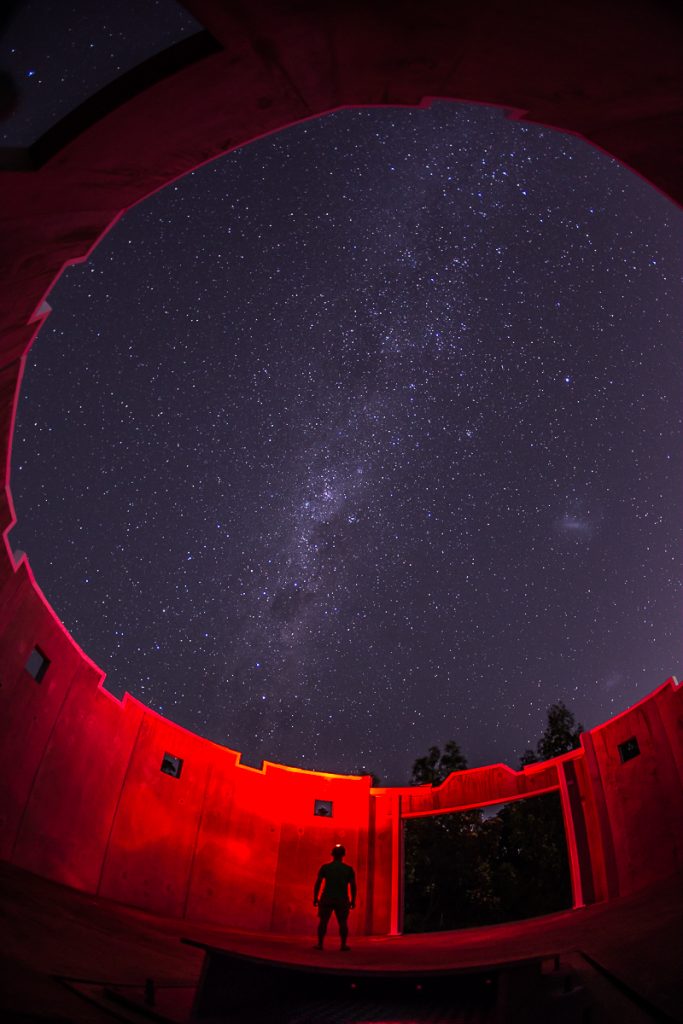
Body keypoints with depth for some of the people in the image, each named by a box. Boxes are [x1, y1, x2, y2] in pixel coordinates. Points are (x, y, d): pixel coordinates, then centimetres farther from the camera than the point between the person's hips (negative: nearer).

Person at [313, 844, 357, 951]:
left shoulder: (325, 867, 0)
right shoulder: (349, 869, 1)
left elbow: (317, 883, -1)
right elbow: (353, 886, 0)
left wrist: (315, 898, 5)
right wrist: (353, 900, 7)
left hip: (326, 899, 0)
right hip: (342, 900, 0)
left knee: (323, 921, 8)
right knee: (343, 922, 7)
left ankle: (320, 944, 7)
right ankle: (343, 945, 5)